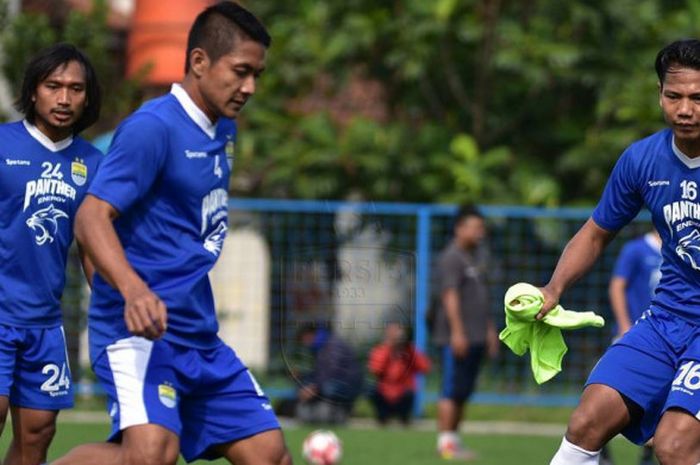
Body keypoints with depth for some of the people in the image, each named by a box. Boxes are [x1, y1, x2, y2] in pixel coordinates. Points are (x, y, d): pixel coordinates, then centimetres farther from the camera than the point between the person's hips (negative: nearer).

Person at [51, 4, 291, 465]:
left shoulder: (224, 130, 14)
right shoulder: (152, 128, -14)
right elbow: (92, 217, -22)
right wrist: (133, 289, -38)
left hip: (199, 336, 9)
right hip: (138, 328, -9)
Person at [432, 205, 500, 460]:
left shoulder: (476, 256, 18)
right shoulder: (451, 258, -10)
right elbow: (450, 296, -17)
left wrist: (490, 329, 24)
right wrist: (457, 332, -22)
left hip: (476, 337, 8)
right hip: (456, 338, -8)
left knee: (464, 392, 10)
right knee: (452, 391, -7)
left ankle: (453, 439, 15)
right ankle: (445, 441, -6)